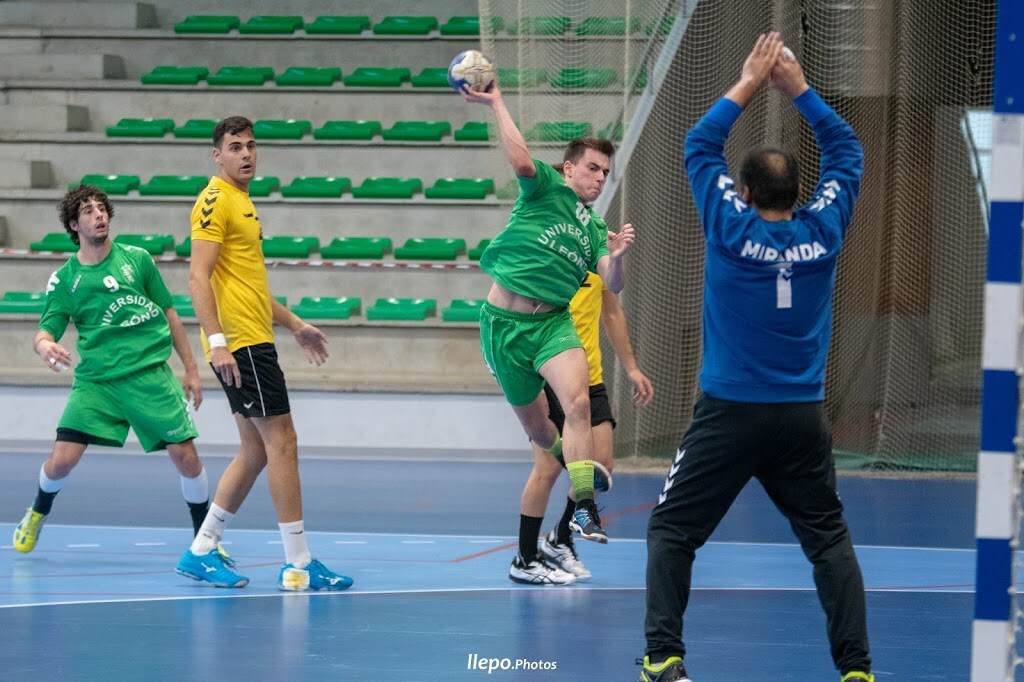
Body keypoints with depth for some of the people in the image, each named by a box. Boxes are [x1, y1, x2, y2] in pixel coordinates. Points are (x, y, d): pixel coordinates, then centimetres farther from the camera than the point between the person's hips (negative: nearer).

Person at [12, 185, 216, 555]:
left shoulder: (136, 259, 5)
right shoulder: (64, 279, 2)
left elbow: (169, 314, 12)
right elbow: (46, 330, -1)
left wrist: (191, 369, 12)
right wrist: (44, 345, -27)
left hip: (150, 375, 0)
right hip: (94, 381, 0)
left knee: (186, 456, -8)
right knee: (62, 459, -10)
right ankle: (37, 513, 23)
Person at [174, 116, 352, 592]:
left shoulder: (242, 203, 21)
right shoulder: (215, 201, -9)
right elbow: (199, 277, -18)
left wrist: (294, 324, 29)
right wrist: (216, 342, -25)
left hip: (255, 342, 10)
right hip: (241, 345, -10)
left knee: (256, 451, 11)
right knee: (281, 442, -9)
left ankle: (201, 552, 15)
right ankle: (298, 565, -8)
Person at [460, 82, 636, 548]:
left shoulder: (595, 228, 13)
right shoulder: (545, 188, 0)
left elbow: (613, 285, 4)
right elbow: (521, 161, -21)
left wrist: (616, 257, -16)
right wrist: (496, 104, -23)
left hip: (555, 321, 2)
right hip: (506, 321, -2)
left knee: (577, 404, -25)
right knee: (539, 431, 7)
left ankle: (584, 509, -30)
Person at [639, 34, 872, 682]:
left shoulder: (732, 229, -8)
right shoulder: (822, 232, -3)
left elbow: (700, 146, 4)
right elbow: (848, 151, 12)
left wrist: (748, 85, 9)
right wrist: (799, 88, 14)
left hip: (729, 411, -2)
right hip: (803, 416, 2)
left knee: (673, 531, 7)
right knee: (830, 539, 9)